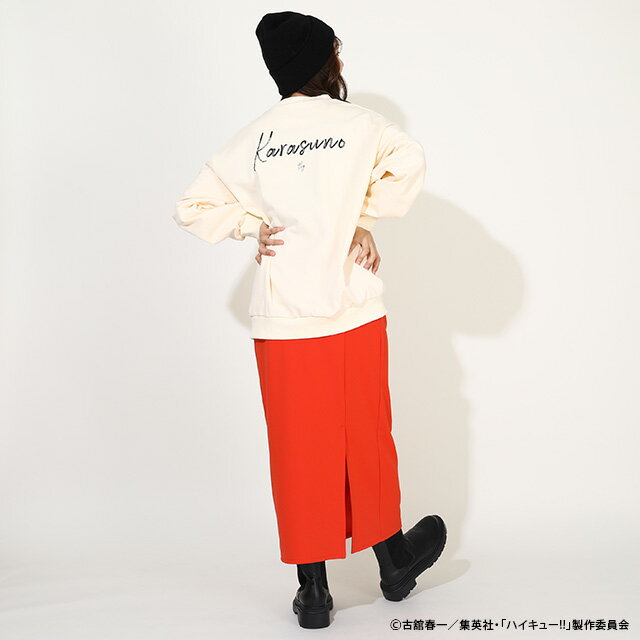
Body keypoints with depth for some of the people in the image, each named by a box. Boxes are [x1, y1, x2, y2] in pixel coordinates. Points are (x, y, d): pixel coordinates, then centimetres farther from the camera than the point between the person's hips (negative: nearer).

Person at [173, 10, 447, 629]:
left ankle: (313, 590, 13)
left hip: (282, 320, 1)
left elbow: (191, 207, 3)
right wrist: (364, 219, -8)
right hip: (354, 310, -1)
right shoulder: (358, 123, -1)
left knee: (299, 448, 7)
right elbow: (409, 160, -19)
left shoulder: (251, 140, 3)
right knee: (366, 437, 13)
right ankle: (392, 561, 29)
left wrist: (255, 226, 6)